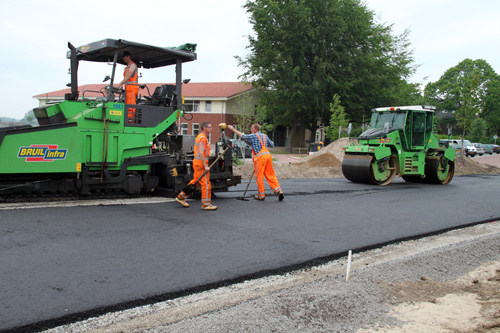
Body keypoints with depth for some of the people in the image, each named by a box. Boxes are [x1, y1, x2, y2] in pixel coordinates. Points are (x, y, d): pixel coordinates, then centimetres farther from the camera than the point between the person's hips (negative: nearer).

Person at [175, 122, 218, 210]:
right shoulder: (202, 138, -15)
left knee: (195, 181, 16)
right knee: (206, 183, -6)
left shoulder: (200, 137, 18)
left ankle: (181, 197, 22)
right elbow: (201, 153, -23)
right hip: (201, 163, -10)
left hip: (197, 163, 10)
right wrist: (205, 166, -23)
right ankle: (206, 204, -2)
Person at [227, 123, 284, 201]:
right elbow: (272, 144, 26)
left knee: (259, 176, 3)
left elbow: (243, 136, 0)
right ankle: (278, 190, -2)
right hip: (268, 155, 6)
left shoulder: (253, 136, 0)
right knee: (270, 175, 9)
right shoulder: (265, 136, 19)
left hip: (260, 157, -6)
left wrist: (233, 129, 7)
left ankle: (261, 195, 8)